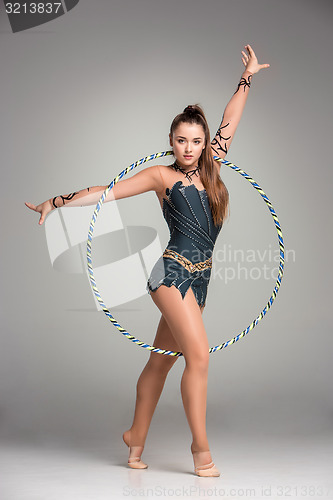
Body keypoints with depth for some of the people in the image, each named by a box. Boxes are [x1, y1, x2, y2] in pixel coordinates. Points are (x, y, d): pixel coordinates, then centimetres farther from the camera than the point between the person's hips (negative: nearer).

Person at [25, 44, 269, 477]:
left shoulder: (209, 167, 13)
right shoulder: (162, 175, 1)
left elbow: (229, 125, 20)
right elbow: (107, 192, 0)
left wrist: (246, 78, 24)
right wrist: (57, 202, -4)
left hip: (199, 279, 5)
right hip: (173, 273, -5)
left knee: (162, 360, 11)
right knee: (199, 354, -14)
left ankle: (136, 437, 21)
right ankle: (201, 448, -6)